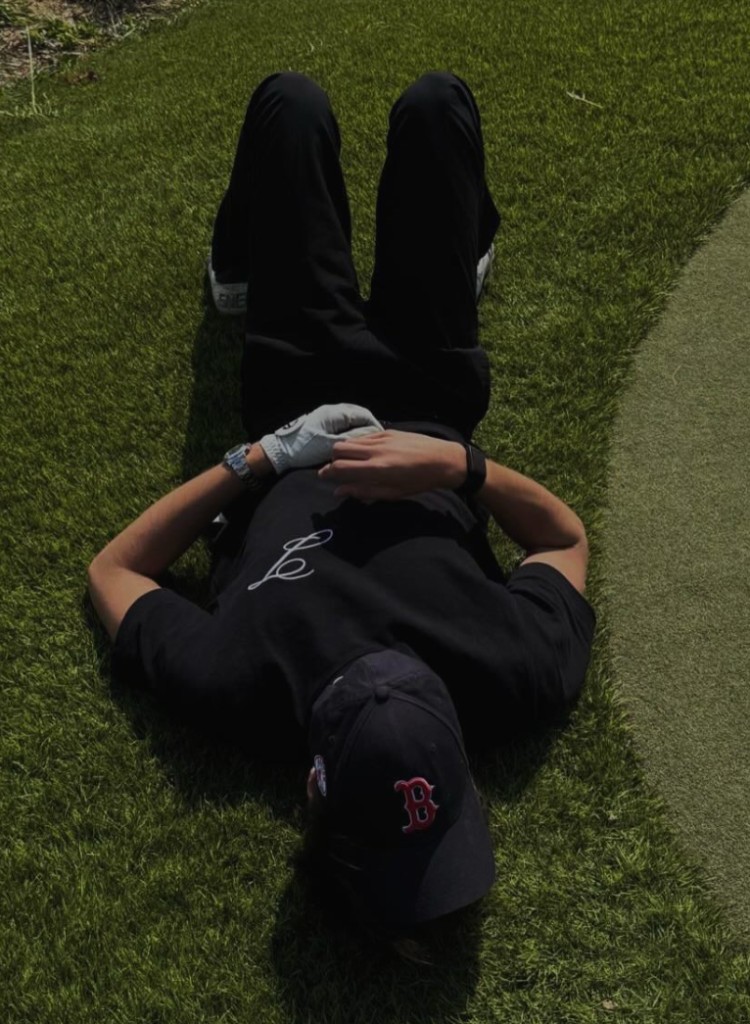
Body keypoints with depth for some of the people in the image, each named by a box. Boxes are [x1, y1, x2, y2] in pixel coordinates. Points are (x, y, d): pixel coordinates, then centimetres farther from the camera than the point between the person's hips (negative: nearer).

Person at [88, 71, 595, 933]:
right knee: (435, 102, 9)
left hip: (297, 399, 0)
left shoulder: (233, 692, -39)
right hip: (429, 404, 0)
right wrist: (459, 461, -35)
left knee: (291, 101, 9)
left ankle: (238, 272, 44)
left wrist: (254, 458, -33)